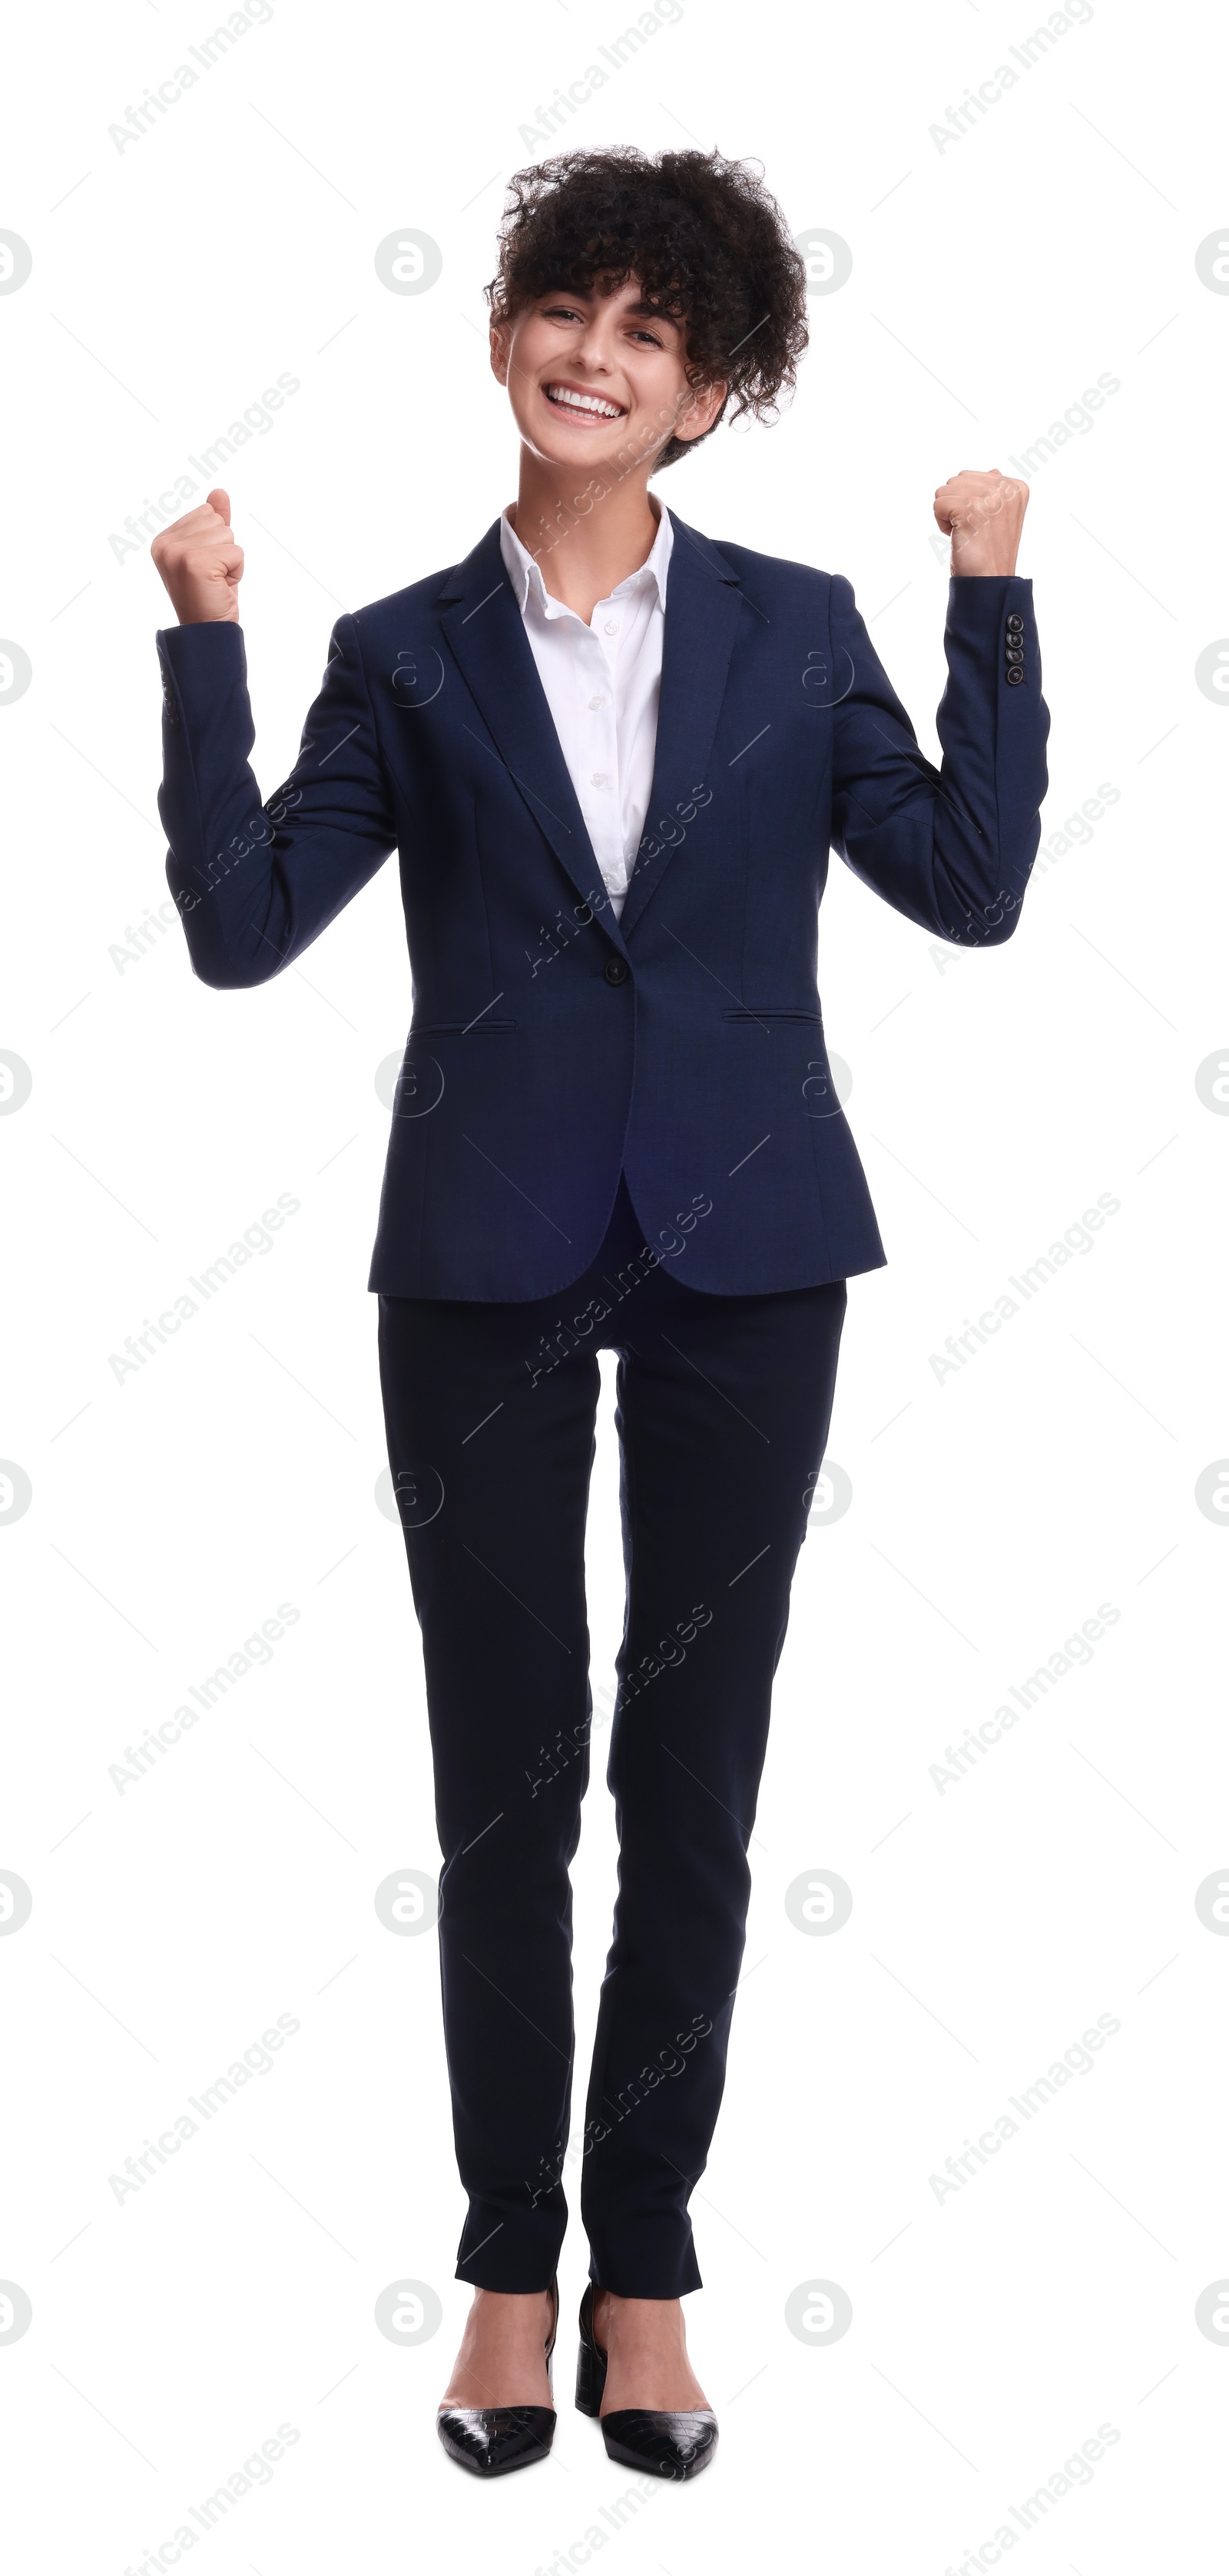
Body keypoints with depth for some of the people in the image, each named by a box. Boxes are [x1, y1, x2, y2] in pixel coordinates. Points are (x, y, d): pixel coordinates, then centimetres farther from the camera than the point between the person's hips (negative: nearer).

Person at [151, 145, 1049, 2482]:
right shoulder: (408, 657, 5)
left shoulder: (794, 628, 6)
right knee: (503, 1781, 6)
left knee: (696, 1774, 6)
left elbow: (972, 885, -1)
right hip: (487, 1265, 0)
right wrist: (203, 642, -8)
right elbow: (241, 928, -3)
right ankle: (510, 2263, 21)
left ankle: (642, 2262, 20)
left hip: (744, 1255, 1)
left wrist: (990, 594, -3)